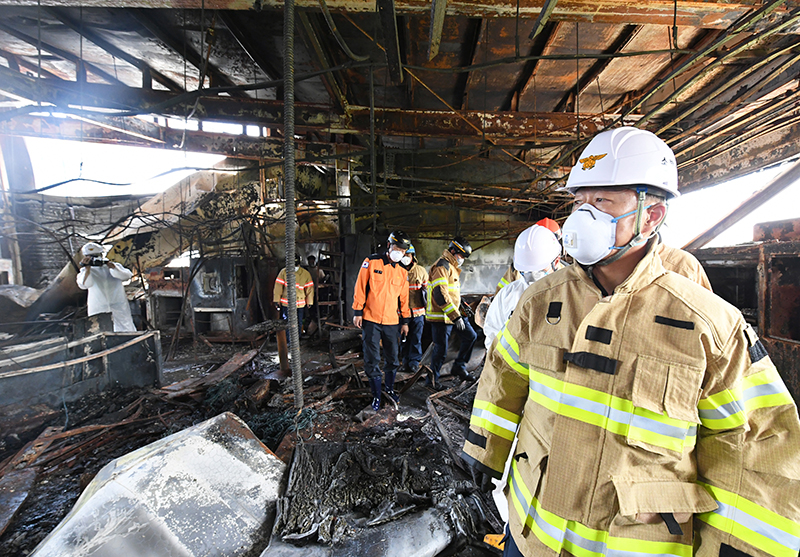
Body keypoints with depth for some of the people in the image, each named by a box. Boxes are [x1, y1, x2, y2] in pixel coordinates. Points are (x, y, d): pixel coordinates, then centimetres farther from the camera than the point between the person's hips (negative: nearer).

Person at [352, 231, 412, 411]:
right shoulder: (371, 262, -5)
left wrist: (405, 321, 14)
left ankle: (390, 388, 35)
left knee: (392, 359, 13)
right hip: (371, 321, -3)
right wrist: (357, 312, -6)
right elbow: (360, 288, -4)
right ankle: (376, 395, 18)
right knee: (372, 361, 2)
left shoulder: (402, 272, 7)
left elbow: (403, 297, 14)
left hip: (392, 322, 4)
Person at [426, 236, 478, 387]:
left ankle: (459, 367, 24)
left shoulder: (452, 267, 17)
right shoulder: (442, 267, -17)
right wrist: (456, 316, -27)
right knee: (441, 351, -3)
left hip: (453, 314, 10)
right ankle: (431, 381, 15)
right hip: (440, 316, -10)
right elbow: (440, 295, -27)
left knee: (471, 336, 12)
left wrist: (459, 312, 22)